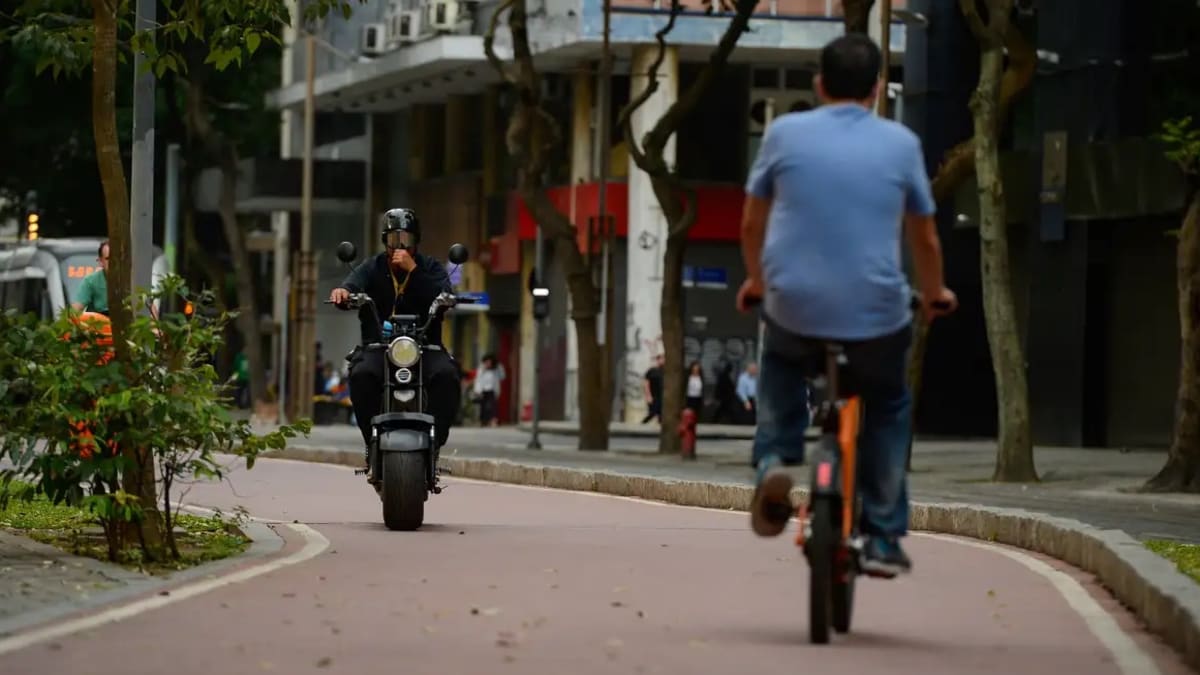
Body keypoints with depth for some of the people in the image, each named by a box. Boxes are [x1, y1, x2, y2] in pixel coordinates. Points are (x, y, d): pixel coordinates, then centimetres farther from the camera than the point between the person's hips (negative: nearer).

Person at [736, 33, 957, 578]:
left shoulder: (784, 133, 2)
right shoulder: (901, 144, 3)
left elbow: (752, 224, 12)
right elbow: (925, 237, 12)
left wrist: (756, 280, 31)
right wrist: (934, 293, 32)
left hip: (793, 307, 1)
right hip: (876, 314, -1)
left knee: (779, 363, 35)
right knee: (888, 408, 26)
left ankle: (775, 461, 11)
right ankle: (883, 537, 20)